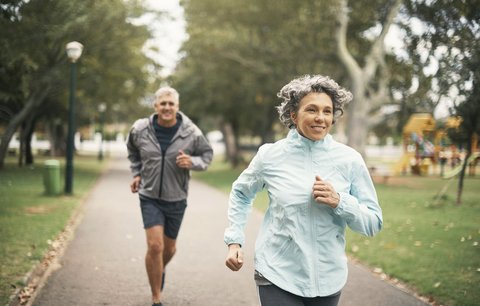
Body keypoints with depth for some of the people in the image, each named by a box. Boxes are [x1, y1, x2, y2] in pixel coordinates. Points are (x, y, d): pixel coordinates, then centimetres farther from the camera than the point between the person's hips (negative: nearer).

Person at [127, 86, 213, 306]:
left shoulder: (191, 133, -11)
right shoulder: (140, 130, -8)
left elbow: (207, 154, 4)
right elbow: (133, 151, 15)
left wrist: (192, 162, -17)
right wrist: (136, 173, 5)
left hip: (176, 199, 1)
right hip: (150, 197, -1)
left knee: (169, 248, 15)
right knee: (155, 246, -14)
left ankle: (161, 270, 52)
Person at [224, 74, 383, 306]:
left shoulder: (350, 160, -4)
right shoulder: (270, 155, -4)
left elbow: (373, 223, -2)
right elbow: (240, 193, 14)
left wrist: (339, 202, -18)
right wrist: (234, 240, 5)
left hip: (328, 279, 2)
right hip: (277, 276, -1)